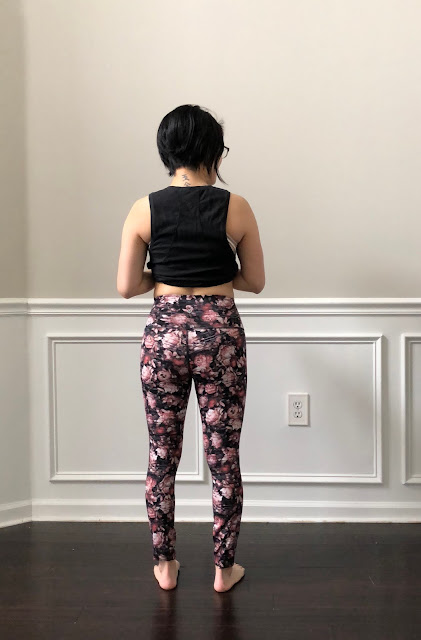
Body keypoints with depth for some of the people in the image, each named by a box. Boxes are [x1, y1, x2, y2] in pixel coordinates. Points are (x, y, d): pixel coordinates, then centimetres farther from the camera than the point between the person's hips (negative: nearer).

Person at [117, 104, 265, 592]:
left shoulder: (144, 210, -4)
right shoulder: (236, 208, -6)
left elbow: (127, 286, -2)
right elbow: (255, 282, 2)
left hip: (164, 333, 1)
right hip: (220, 333, -1)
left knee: (162, 455, 14)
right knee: (224, 457, 10)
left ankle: (165, 565, 24)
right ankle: (224, 569, 21)